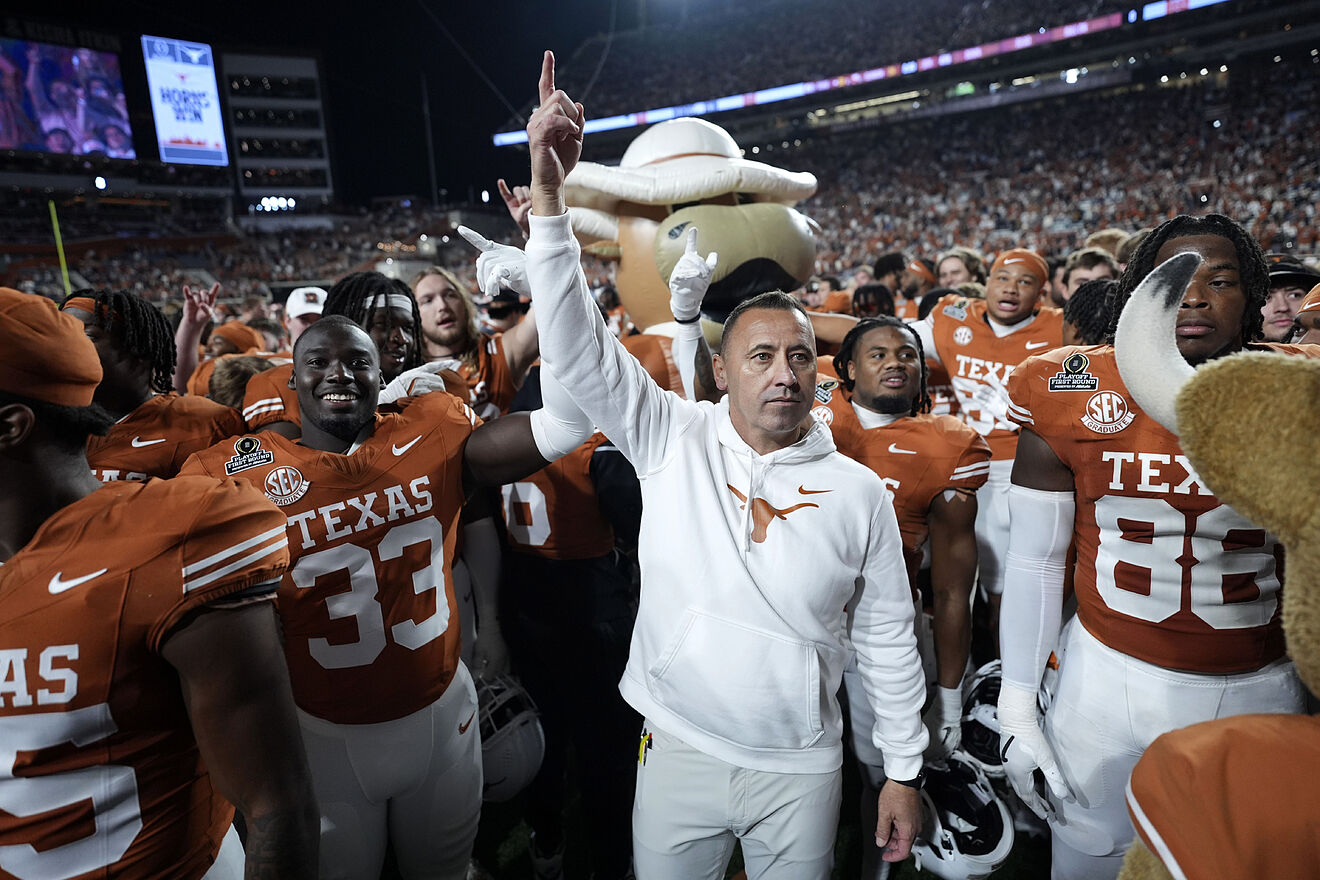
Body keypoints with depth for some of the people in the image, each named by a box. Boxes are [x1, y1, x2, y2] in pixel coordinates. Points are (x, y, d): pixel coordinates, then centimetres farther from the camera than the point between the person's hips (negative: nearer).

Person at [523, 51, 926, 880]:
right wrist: (550, 193, -26)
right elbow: (579, 346, -18)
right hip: (678, 752, 0)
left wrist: (903, 771, 5)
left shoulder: (859, 492, -8)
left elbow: (887, 639, 0)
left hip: (802, 767, 1)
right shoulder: (673, 440, -10)